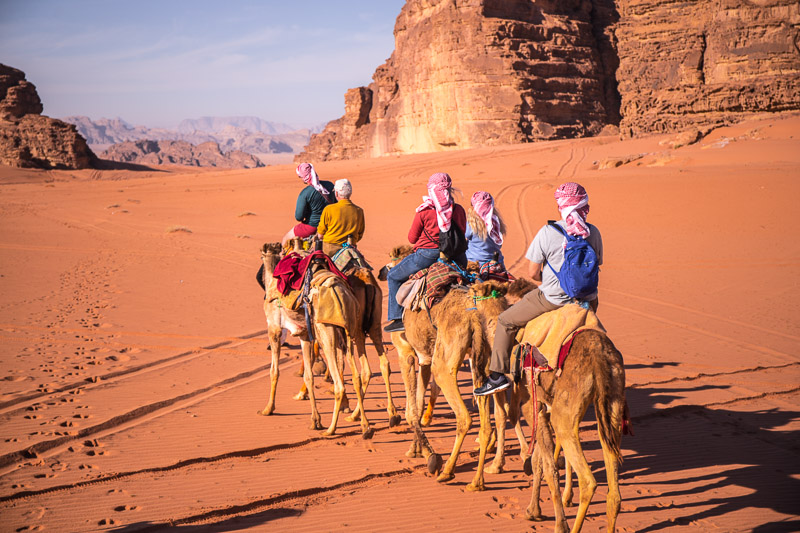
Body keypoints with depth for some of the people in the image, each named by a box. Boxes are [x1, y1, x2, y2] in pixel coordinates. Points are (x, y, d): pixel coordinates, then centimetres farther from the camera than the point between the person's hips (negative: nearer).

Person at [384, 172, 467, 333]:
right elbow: (462, 234, 14)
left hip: (427, 254, -4)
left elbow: (412, 238, 1)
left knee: (393, 276, 16)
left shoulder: (423, 212, -9)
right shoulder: (458, 210, 1)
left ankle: (397, 318, 9)